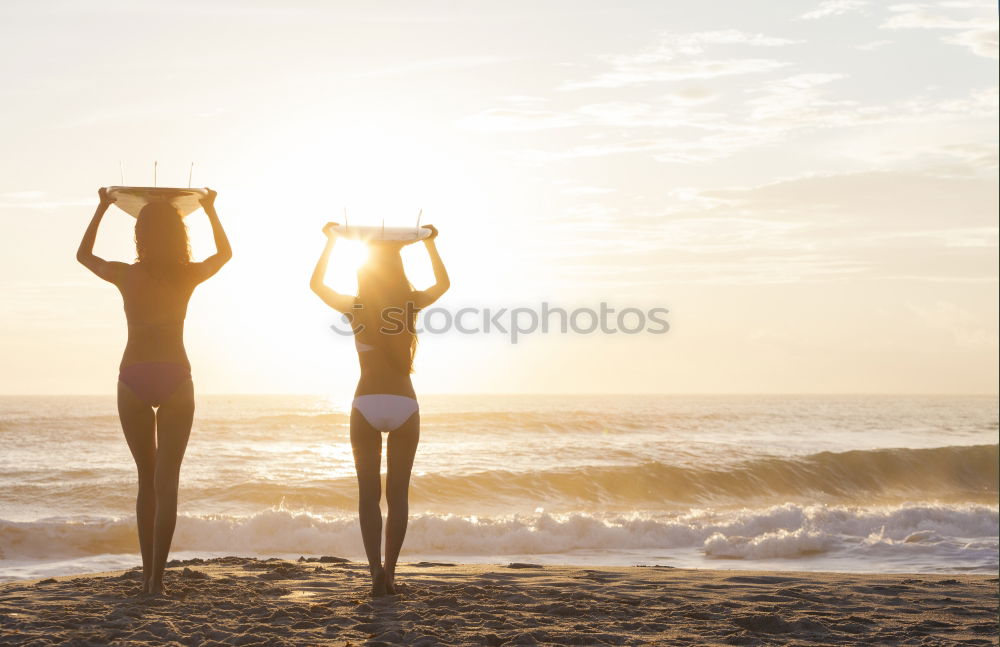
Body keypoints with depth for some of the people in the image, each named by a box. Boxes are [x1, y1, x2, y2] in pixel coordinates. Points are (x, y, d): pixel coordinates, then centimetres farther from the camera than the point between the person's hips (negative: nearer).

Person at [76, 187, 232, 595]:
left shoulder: (125, 275, -2)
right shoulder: (188, 275, -1)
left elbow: (83, 255, 19)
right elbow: (225, 253, 22)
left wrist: (102, 209, 26)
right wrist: (210, 210, 31)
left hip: (133, 378, 1)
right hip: (175, 378, -1)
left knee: (147, 478, 14)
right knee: (166, 481, -2)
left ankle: (148, 573, 16)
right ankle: (156, 577, -11)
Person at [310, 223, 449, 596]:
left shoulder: (355, 307, -1)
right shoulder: (410, 305, 0)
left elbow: (316, 283, 17)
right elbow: (443, 283, 21)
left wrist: (331, 241, 19)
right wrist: (430, 243, 25)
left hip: (367, 405, -1)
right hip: (404, 405, 1)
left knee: (368, 493, 3)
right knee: (398, 493, 9)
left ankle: (375, 568, -13)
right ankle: (389, 572, 8)